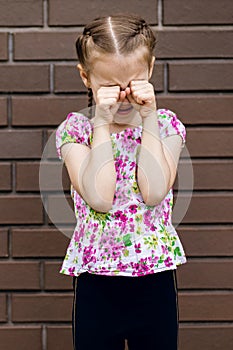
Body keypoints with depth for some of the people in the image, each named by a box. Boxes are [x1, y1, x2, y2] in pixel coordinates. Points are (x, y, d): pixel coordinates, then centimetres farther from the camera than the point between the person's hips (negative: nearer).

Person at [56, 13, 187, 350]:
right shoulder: (75, 129, -4)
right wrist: (103, 122, -17)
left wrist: (148, 117, -15)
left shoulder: (166, 124, 0)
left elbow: (153, 193, -16)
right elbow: (99, 198, -19)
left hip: (156, 277, 1)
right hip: (96, 281, -1)